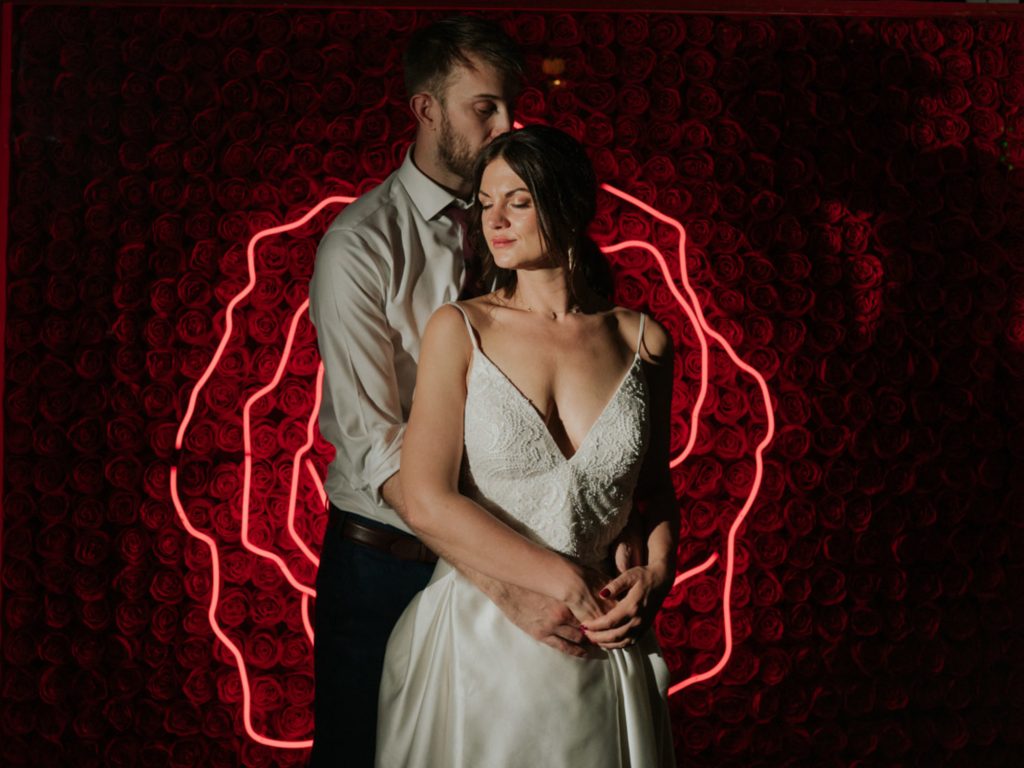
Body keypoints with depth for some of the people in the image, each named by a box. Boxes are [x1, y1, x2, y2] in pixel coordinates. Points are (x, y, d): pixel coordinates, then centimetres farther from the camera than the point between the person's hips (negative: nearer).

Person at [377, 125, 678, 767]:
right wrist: (570, 586, -14)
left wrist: (656, 575, -6)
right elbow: (428, 504, -12)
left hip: (601, 651, 2)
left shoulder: (642, 341, 2)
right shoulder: (459, 330, -5)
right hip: (480, 639, -2)